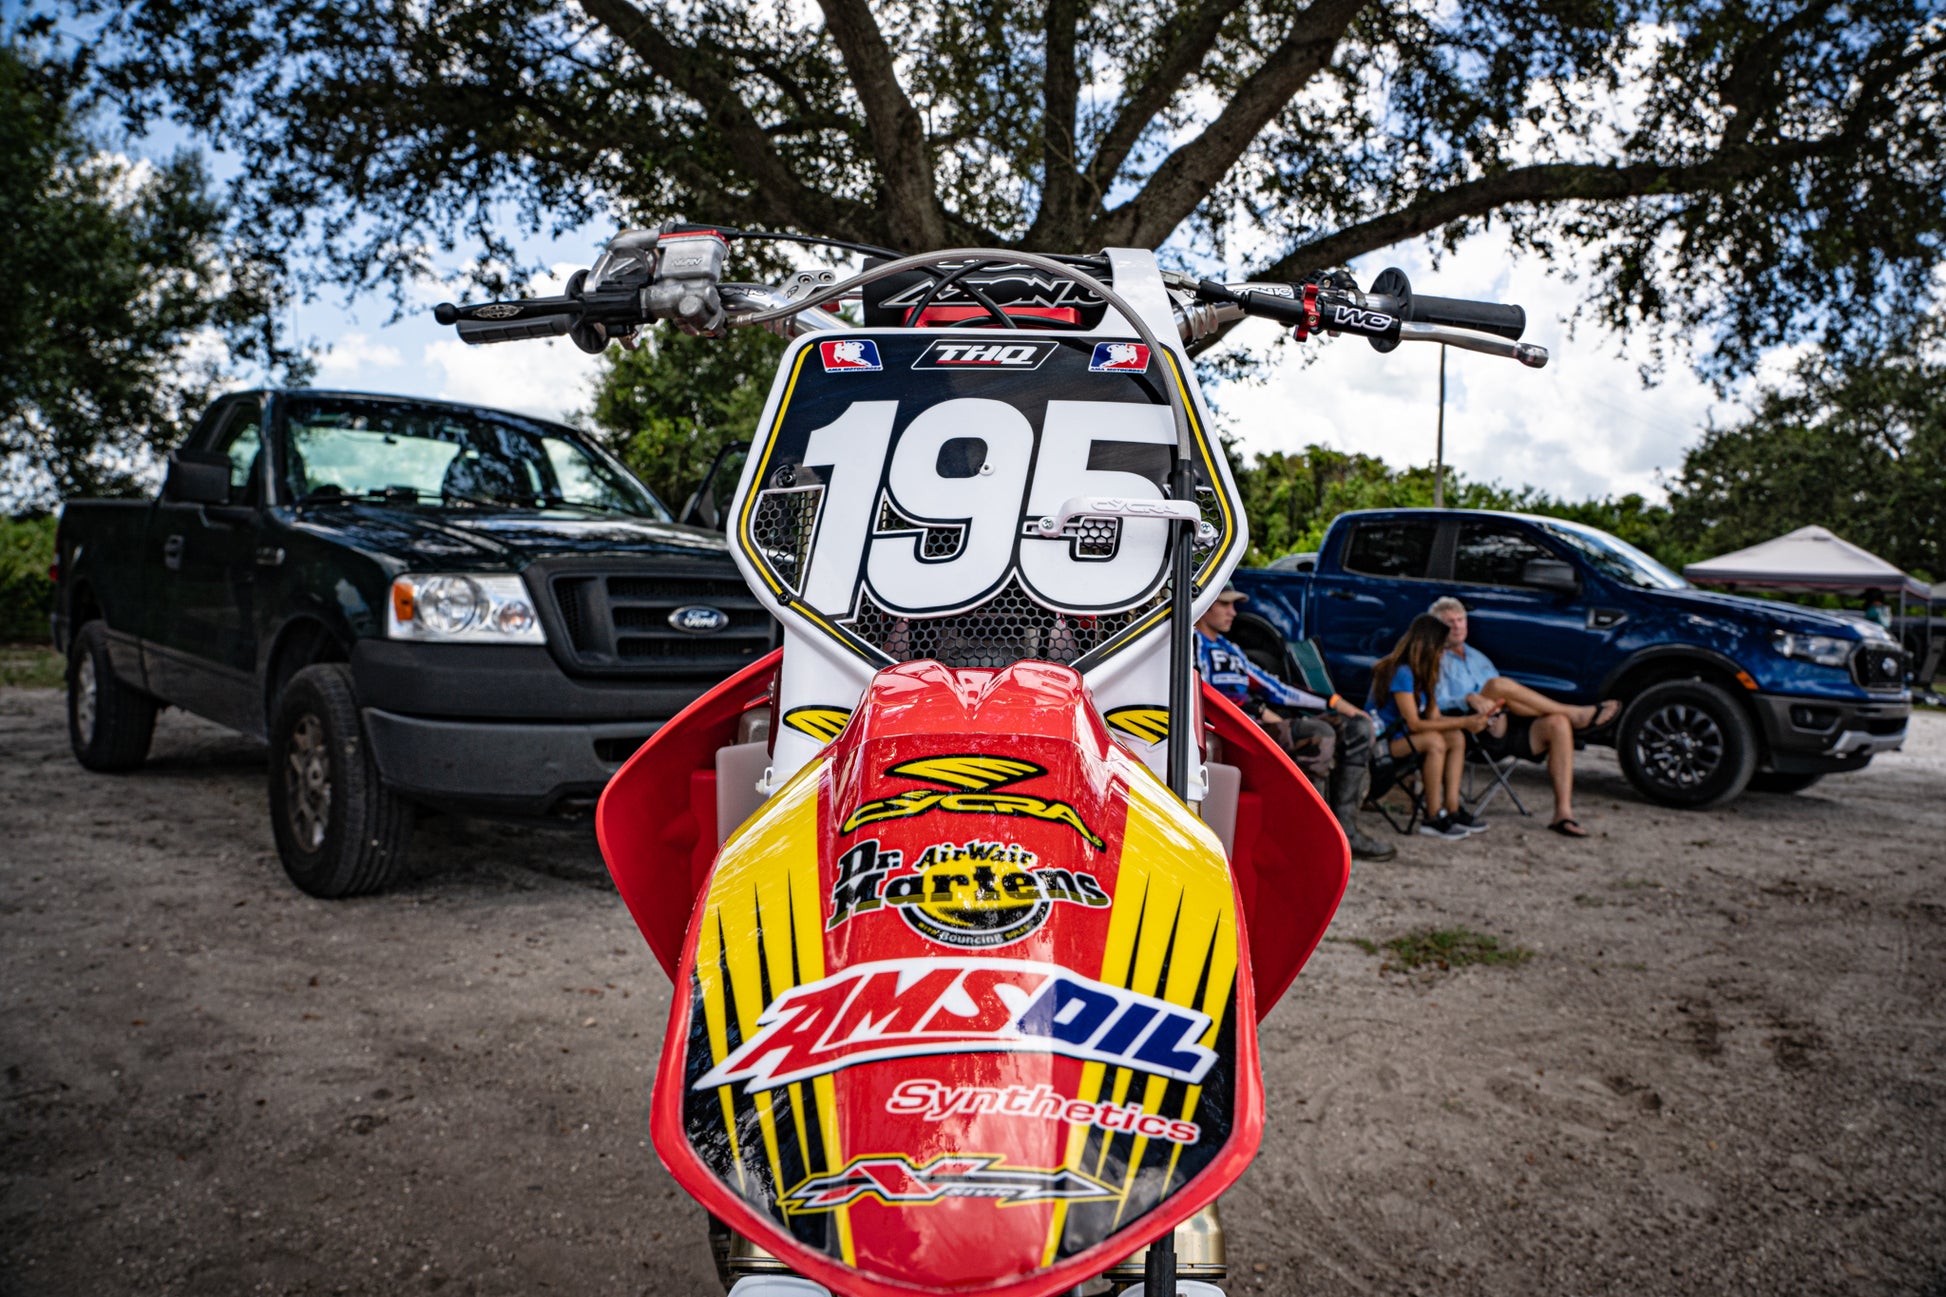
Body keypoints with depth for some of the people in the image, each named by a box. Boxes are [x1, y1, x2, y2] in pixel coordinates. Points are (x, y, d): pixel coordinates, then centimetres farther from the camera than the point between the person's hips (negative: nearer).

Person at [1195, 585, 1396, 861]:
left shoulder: (1228, 649, 30)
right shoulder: (1192, 642, 1)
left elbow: (1271, 687, 28)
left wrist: (1332, 702, 21)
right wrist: (1258, 709, -22)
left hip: (1260, 724, 10)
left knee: (1357, 727, 2)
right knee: (1320, 734, -30)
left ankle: (1343, 830, -7)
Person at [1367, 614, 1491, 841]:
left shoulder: (1422, 673, 9)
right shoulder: (1401, 672, -21)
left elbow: (1434, 717, 3)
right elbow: (1414, 723, -24)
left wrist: (1467, 721, -14)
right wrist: (1463, 722, -21)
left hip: (1400, 735, 10)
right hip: (1380, 739, -10)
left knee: (1456, 738, -7)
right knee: (1434, 741, -30)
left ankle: (1452, 809, -12)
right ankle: (1433, 818, -26)